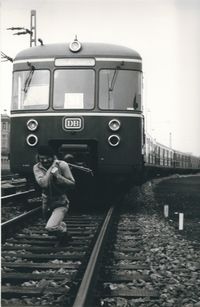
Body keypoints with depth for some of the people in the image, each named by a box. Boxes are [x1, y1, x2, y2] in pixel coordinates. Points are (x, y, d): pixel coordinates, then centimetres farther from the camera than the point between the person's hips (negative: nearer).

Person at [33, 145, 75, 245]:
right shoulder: (37, 168, -11)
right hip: (47, 203, 4)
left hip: (60, 203, -4)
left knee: (51, 228, -23)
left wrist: (57, 175, -25)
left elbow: (72, 184, -13)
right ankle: (63, 226, 58)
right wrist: (51, 167, -24)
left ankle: (64, 232, 9)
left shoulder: (62, 165, -14)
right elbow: (43, 184, -26)